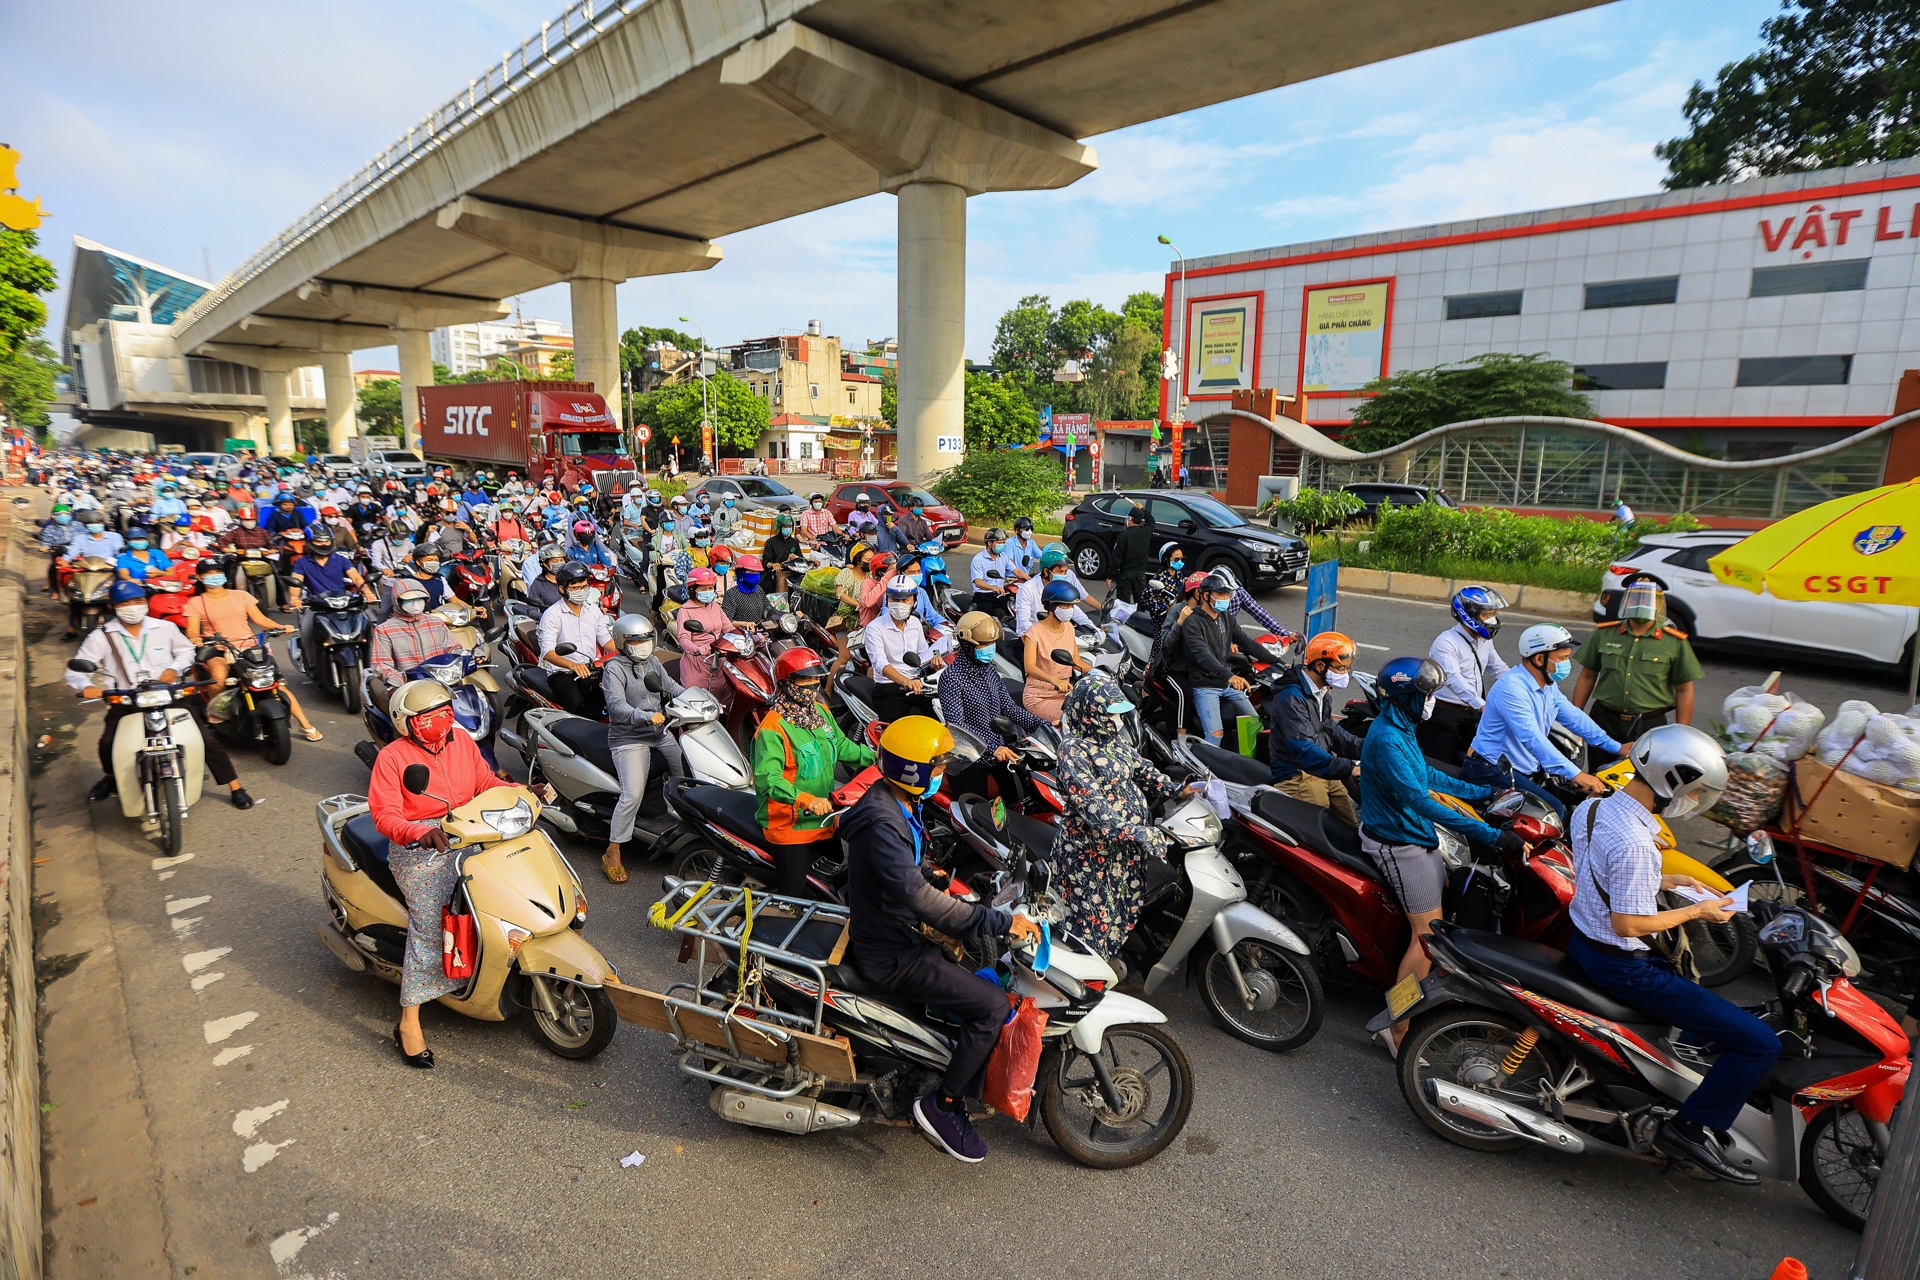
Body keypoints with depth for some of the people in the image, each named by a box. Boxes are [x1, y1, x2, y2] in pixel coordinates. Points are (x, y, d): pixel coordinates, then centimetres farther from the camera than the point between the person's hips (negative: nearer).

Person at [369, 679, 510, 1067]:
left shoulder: (461, 739, 9)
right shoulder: (391, 757, -6)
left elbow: (486, 781, 11)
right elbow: (385, 816, -13)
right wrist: (421, 832, -31)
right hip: (419, 848, -6)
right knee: (429, 927, -13)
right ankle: (408, 1023, -5)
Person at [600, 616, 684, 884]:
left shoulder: (652, 661, 12)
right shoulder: (614, 668, -9)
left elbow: (671, 688, 15)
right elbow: (616, 706, -21)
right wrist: (647, 717, -36)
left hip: (660, 732, 7)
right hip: (628, 738, -7)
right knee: (633, 795, -19)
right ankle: (612, 853, -7)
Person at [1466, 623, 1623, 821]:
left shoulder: (1549, 686, 10)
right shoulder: (1512, 687, -23)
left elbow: (1575, 718, 18)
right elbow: (1532, 738, -31)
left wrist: (1616, 748, 13)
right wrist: (1575, 774, -36)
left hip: (1525, 770, 10)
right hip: (1491, 771, -10)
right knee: (1555, 812, -20)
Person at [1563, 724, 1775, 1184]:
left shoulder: (1590, 808, 1)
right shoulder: (1634, 843, -29)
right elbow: (1628, 923, -25)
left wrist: (1664, 882, 9)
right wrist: (1697, 911, -12)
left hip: (1583, 938, 10)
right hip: (1619, 964, -10)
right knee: (1759, 1043, -6)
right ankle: (1692, 1129, 5)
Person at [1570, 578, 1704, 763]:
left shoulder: (1675, 642, 0)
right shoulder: (1604, 633, 5)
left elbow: (1684, 690, 2)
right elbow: (1587, 677, 9)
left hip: (1650, 727, -1)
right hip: (1604, 722, 2)